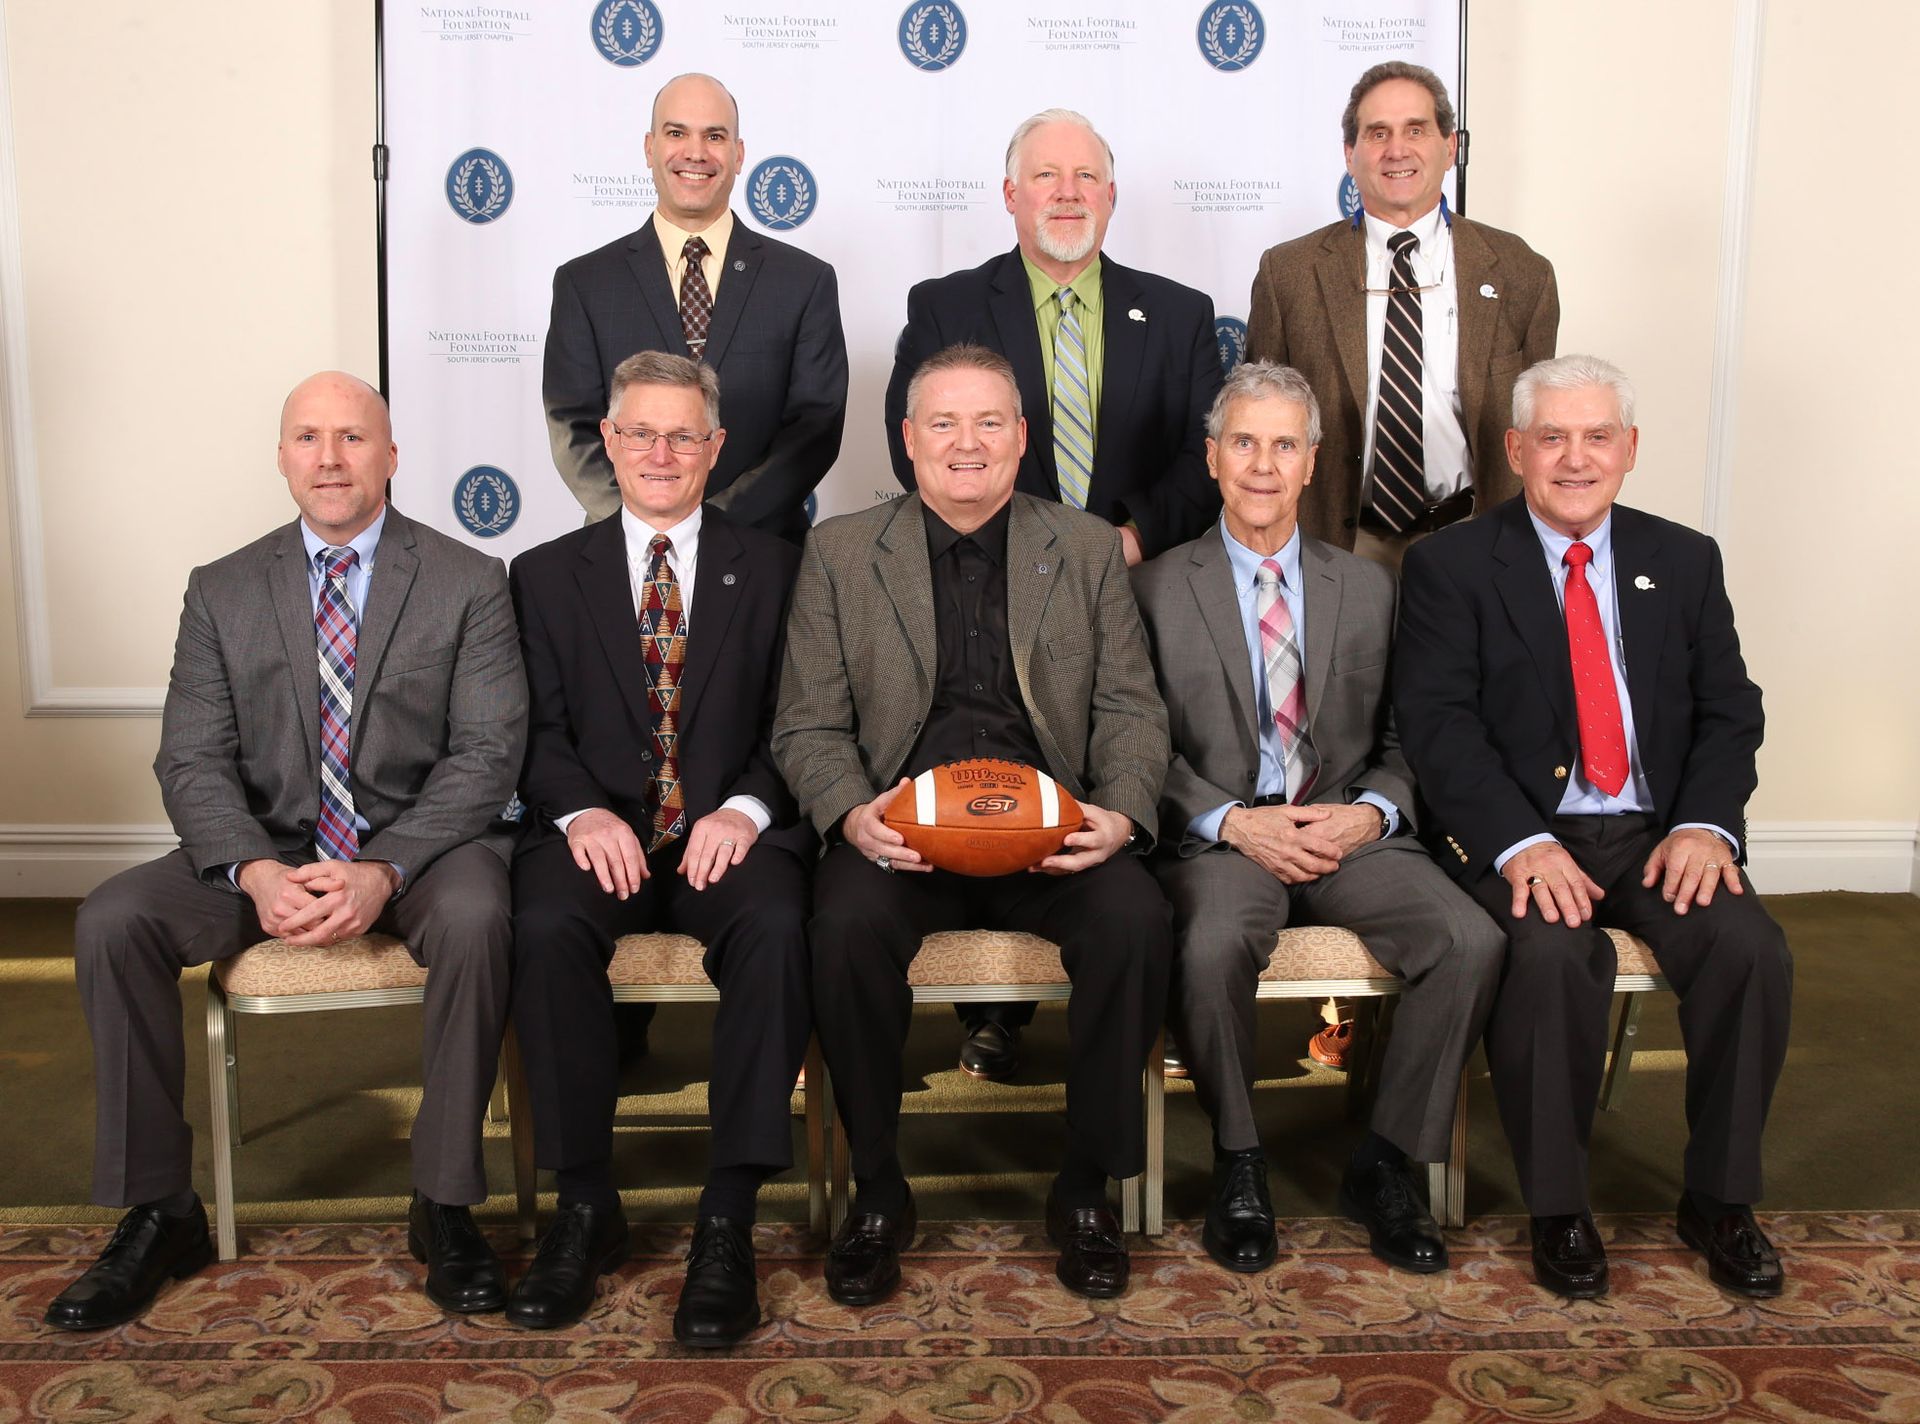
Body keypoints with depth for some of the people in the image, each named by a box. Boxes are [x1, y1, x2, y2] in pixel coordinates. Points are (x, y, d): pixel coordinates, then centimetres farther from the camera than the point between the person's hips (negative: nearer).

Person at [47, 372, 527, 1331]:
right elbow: (191, 760, 1)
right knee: (110, 921, -20)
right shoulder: (222, 593, 7)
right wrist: (255, 873, -20)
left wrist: (384, 870, -24)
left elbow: (486, 751, -9)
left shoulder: (468, 584, -1)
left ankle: (443, 1206, -18)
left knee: (474, 917, -35)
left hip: (418, 846, -3)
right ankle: (157, 1214, -6)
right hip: (267, 849, 3)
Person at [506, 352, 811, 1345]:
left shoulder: (772, 568, 14)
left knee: (776, 926, -34)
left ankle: (728, 1218, -25)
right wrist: (581, 812, -14)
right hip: (599, 832, 1)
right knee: (547, 927, -32)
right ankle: (585, 1207, -16)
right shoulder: (546, 574, 16)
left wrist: (744, 809, -14)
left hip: (727, 834, 0)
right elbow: (538, 731, 6)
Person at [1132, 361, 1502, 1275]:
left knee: (1474, 941, -24)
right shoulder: (1158, 588, 8)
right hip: (1218, 835, -3)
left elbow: (1401, 740, 14)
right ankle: (1238, 1165, -11)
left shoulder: (1367, 588, 17)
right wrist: (1231, 820, -14)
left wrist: (1372, 811, -7)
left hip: (1346, 832, 3)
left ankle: (1383, 1166, -5)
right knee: (1215, 944, -36)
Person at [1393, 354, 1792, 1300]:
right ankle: (1557, 1209, -11)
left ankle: (1720, 1200, -1)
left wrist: (1706, 822, -10)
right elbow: (1438, 724, -8)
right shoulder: (1452, 566, 2)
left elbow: (1730, 711, 10)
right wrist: (1522, 843, -22)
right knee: (1555, 954, -32)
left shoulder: (1684, 561, 14)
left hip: (1658, 833, 4)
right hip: (1521, 839, -3)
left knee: (1752, 948, -23)